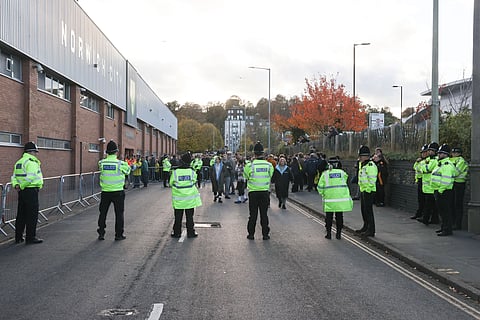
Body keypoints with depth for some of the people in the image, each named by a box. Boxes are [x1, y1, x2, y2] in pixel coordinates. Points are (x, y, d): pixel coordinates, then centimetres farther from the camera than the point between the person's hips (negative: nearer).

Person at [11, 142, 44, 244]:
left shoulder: (19, 162, 16)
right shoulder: (32, 162, -14)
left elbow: (14, 177, 13)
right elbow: (30, 177, -23)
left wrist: (16, 185, -2)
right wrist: (22, 186, -11)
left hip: (22, 192, 9)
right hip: (31, 191, -9)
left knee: (21, 215, 14)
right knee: (32, 215, -2)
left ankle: (18, 237, 20)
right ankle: (30, 237, 2)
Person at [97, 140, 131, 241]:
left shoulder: (101, 163, -5)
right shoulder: (121, 163, -12)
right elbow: (127, 170, 4)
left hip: (105, 192, 3)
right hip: (118, 192, -2)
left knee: (103, 213, 14)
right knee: (119, 213, 8)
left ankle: (101, 233, 17)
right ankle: (119, 234, 10)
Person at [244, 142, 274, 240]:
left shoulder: (250, 165, -10)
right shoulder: (269, 165, -4)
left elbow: (246, 176, 4)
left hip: (253, 192, -1)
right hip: (265, 192, 1)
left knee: (253, 214, 8)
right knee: (264, 214, 9)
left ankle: (251, 234, 11)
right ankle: (265, 234, 12)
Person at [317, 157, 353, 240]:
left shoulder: (325, 174, -1)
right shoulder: (342, 173, 2)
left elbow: (320, 187, 0)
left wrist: (322, 194, 17)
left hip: (329, 199, -1)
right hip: (341, 198, 1)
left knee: (329, 216, 10)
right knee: (339, 216, 11)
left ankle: (329, 233, 12)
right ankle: (338, 233, 14)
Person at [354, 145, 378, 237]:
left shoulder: (371, 165, -18)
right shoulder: (361, 164, 15)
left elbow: (372, 179, -22)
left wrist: (368, 190, -20)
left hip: (369, 191, -10)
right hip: (363, 190, 10)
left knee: (368, 210, -7)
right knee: (363, 209, 17)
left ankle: (371, 230, -2)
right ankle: (366, 227, 29)